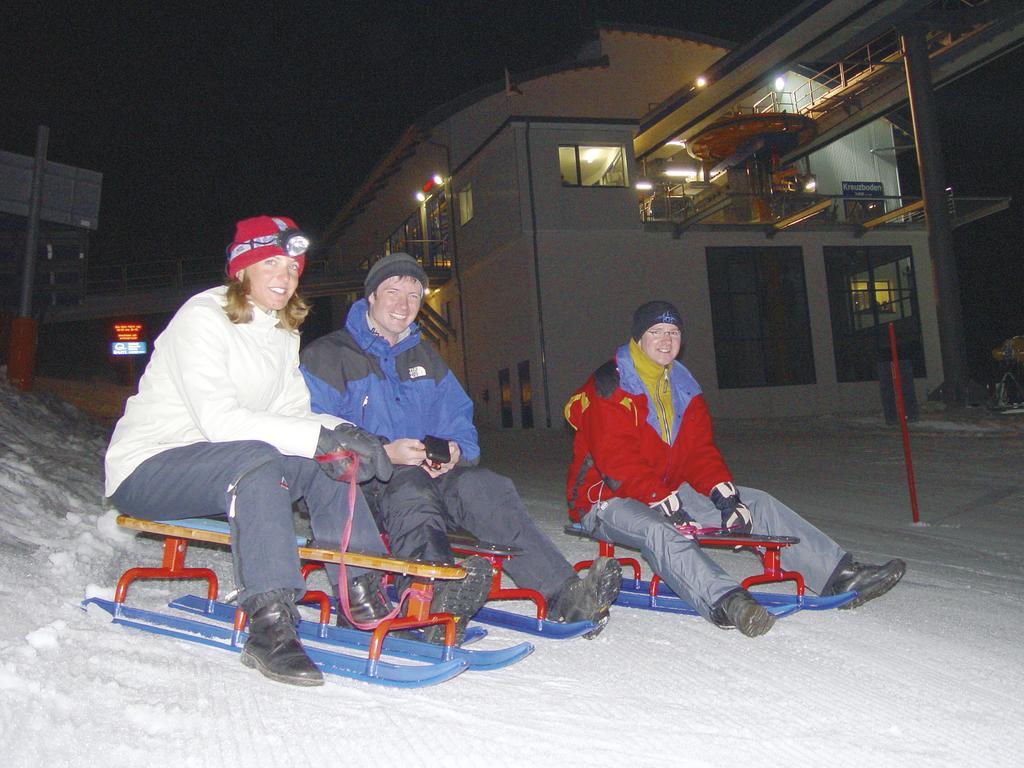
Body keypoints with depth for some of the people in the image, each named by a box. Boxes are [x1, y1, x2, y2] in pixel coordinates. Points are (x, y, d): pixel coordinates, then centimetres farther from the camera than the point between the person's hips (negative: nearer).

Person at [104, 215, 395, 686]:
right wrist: (320, 436, -33)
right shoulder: (203, 317, -16)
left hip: (224, 466, 8)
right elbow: (219, 419, -28)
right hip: (145, 469, -7)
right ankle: (270, 625, -39)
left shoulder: (282, 332, 9)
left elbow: (294, 413, 3)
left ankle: (361, 592, -12)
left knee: (327, 460, -10)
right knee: (254, 459, -35)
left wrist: (342, 433, -20)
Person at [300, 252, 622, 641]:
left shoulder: (425, 358, 22)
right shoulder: (326, 357, 2)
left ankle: (565, 594, -39)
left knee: (481, 484, -27)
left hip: (428, 472, 4)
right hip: (357, 484, -4)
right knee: (410, 489, -38)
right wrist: (386, 453, -21)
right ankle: (439, 599, -64)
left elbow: (459, 419, 18)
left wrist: (455, 449, -7)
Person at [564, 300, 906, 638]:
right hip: (610, 500, -7)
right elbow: (616, 460, -23)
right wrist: (665, 503, -32)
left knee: (757, 504, -5)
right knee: (660, 532, -40)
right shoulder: (609, 386, -13)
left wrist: (724, 493, -15)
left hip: (669, 492, 7)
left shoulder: (683, 387, 11)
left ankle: (840, 574, -10)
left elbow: (700, 450, 4)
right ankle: (725, 602, -62)